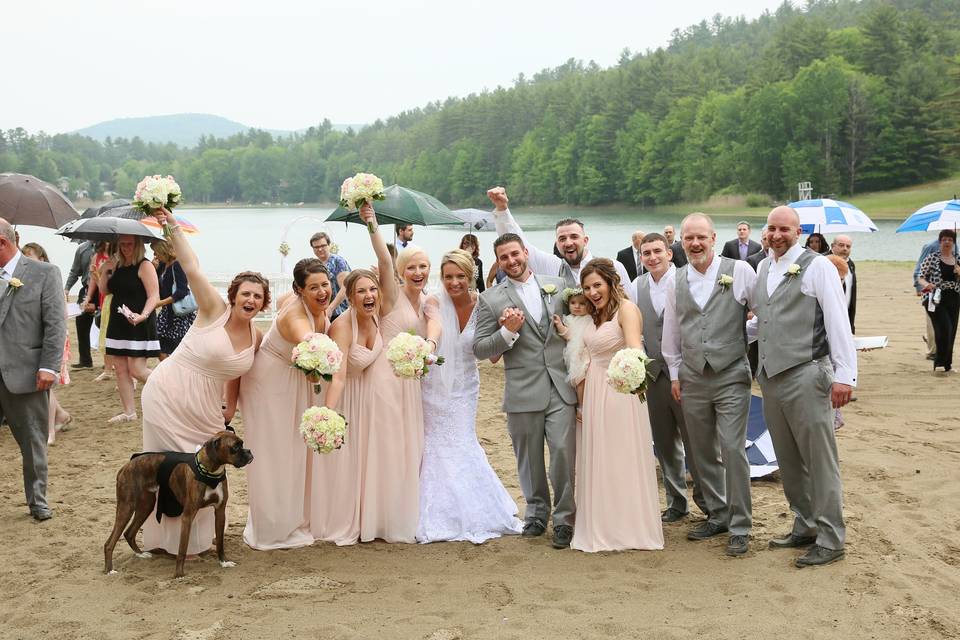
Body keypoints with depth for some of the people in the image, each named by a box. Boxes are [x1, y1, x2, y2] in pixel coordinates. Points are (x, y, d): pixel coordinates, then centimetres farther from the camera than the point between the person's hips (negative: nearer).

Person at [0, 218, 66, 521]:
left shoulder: (44, 273, -2)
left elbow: (56, 323, -6)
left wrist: (48, 367, -12)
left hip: (25, 373, -3)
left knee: (33, 443, 9)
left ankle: (38, 502, 23)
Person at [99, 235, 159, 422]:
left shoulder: (145, 266, -9)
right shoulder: (117, 266, 12)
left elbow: (154, 296, -15)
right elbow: (105, 290, 13)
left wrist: (143, 315, -30)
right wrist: (106, 271, -3)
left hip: (139, 325, -7)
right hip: (118, 323, 7)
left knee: (137, 370, -9)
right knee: (120, 368, 6)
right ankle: (129, 412, 14)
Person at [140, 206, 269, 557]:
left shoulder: (256, 337, 1)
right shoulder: (215, 311, -14)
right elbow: (191, 267, -23)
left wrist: (230, 408, 10)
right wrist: (172, 226, -29)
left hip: (205, 411, 5)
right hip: (167, 397, -5)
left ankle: (193, 538, 29)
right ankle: (164, 537, 20)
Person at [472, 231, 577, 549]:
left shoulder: (557, 285, 9)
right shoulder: (491, 300, 2)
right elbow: (479, 349, -1)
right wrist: (507, 332, -17)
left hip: (561, 386, 1)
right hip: (523, 392, 0)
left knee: (564, 451, -6)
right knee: (529, 458, 10)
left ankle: (564, 518, 7)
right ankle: (536, 511, 30)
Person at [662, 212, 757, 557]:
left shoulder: (739, 271, -6)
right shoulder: (677, 281, 7)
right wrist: (674, 373, 14)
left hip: (731, 376, -4)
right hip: (692, 379, 4)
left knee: (733, 450, -7)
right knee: (703, 452, 10)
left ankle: (740, 527, 4)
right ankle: (717, 515, 26)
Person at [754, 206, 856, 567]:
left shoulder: (817, 266, -7)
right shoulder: (763, 269, 14)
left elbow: (838, 321, -11)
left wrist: (844, 374, -15)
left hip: (806, 375, -7)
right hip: (771, 377, 7)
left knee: (820, 459, -2)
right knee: (789, 460, 14)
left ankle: (830, 540, 7)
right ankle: (804, 527, 26)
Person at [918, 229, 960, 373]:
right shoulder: (932, 258, -2)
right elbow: (921, 277, -3)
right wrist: (926, 284, -25)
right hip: (935, 299, -5)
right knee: (944, 329, -17)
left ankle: (947, 363, 21)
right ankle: (941, 362, -7)